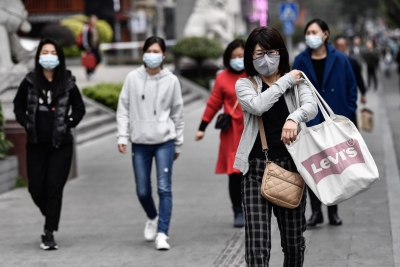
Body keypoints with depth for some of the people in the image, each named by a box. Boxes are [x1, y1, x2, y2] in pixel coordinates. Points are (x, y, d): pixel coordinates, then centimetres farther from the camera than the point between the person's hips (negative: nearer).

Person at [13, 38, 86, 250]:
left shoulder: (67, 83, -1)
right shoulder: (29, 82, 1)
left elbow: (79, 108, 11)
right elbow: (18, 107, 11)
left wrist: (68, 124, 1)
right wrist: (28, 125, 0)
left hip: (61, 145, -2)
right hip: (36, 145, 2)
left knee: (54, 188, -5)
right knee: (36, 188, 5)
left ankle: (49, 233, -2)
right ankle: (51, 218, 33)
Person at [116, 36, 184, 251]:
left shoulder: (171, 80, 1)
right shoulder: (133, 78, 1)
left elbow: (177, 113, 7)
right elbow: (123, 109, 3)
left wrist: (178, 144, 9)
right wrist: (122, 136, -6)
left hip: (164, 141, -1)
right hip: (140, 142, 1)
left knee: (164, 188, -9)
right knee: (142, 191, 8)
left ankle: (162, 234, -6)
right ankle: (153, 218, 38)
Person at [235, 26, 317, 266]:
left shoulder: (297, 81, 7)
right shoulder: (245, 84, 5)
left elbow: (311, 107, -13)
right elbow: (258, 105, -17)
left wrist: (293, 118, -34)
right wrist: (285, 81, -8)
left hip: (291, 165, 1)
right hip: (257, 168, -1)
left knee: (294, 241, 12)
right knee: (257, 244, -8)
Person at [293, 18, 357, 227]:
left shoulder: (339, 59, -3)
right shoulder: (301, 61, -1)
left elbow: (351, 87, 2)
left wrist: (348, 114, -4)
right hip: (310, 123, 0)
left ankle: (333, 211, 19)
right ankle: (316, 211, 10)